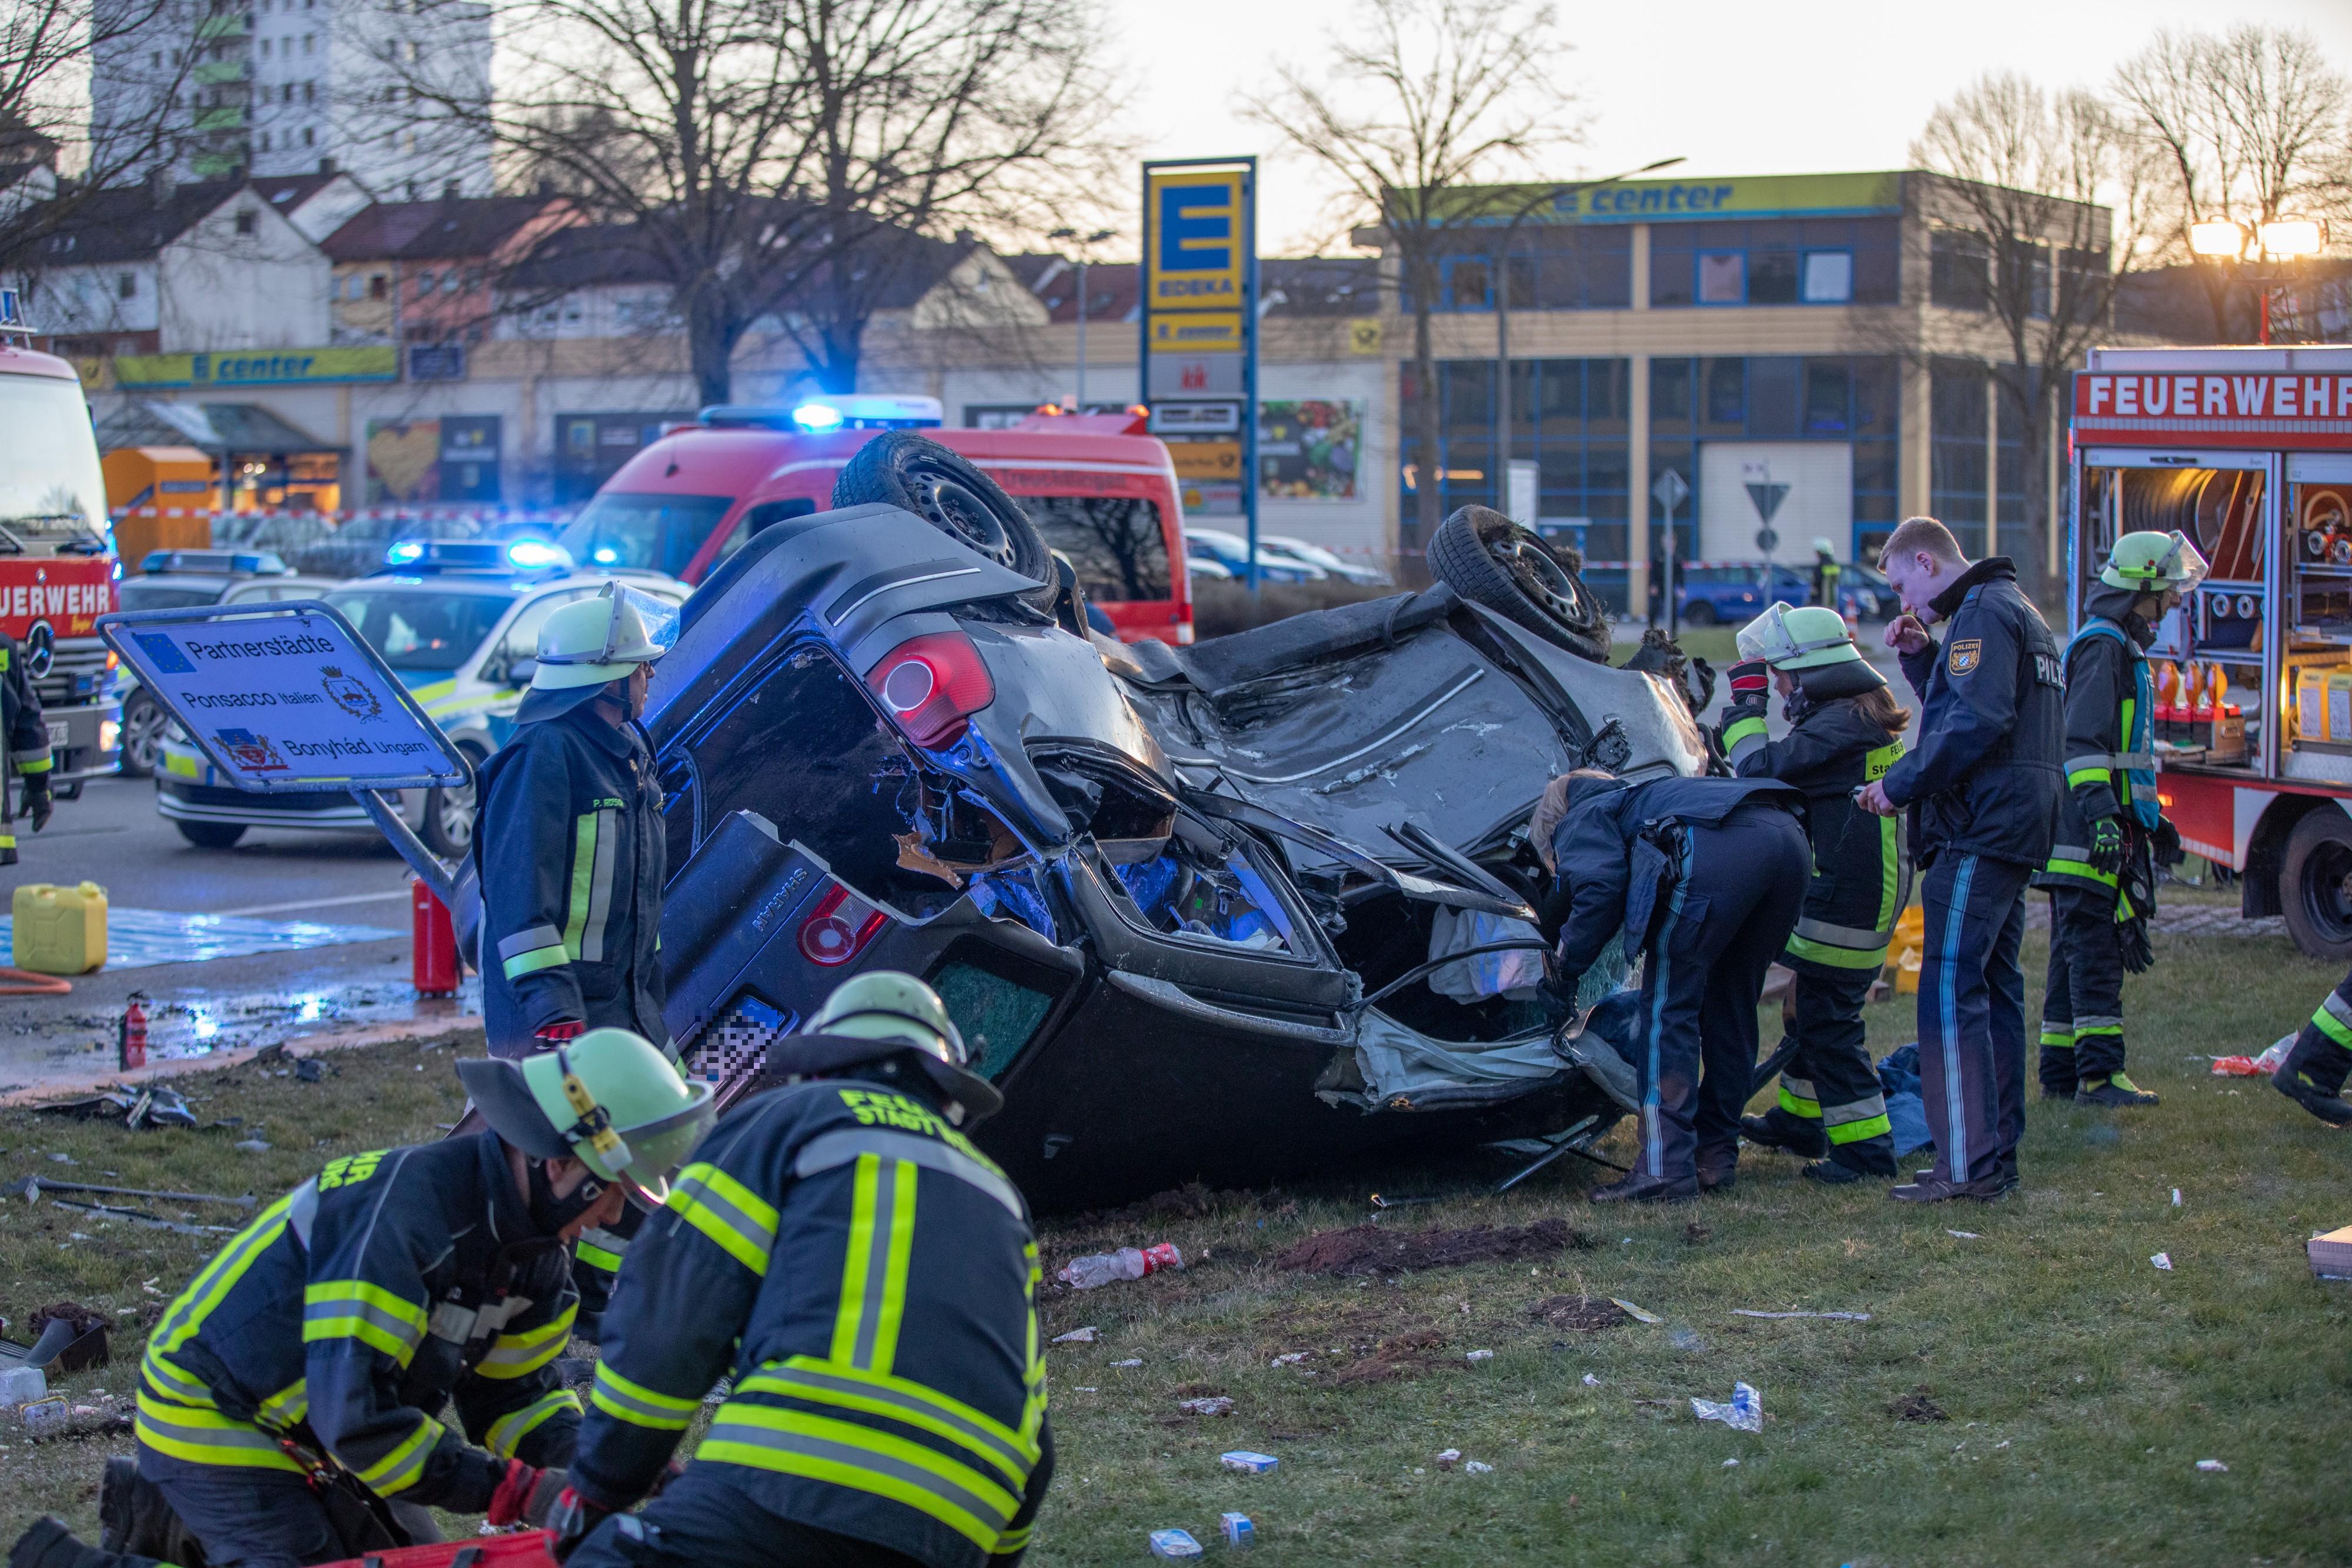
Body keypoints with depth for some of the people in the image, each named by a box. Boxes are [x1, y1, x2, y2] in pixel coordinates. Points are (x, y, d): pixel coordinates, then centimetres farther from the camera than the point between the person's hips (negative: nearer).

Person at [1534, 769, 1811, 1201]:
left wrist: (1567, 968, 11)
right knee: (1730, 1007, 19)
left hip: (1718, 849, -8)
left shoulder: (1580, 821, 21)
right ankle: (1715, 1156, 22)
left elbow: (1601, 886, 1)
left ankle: (1666, 1168, -7)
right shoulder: (1634, 797, 45)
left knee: (1667, 1008, -1)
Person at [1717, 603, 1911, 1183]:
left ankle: (1865, 1147, -3)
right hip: (1869, 896, 11)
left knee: (1828, 1022, -6)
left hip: (1842, 905, -11)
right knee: (1812, 1008, 22)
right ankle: (1800, 1118, 36)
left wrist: (1745, 702, -9)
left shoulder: (1840, 727, -20)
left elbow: (1763, 770, -21)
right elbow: (1797, 770, 22)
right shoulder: (1867, 719, 14)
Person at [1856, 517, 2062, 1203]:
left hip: (1982, 827, -11)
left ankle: (1967, 1164, -14)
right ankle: (1996, 1152, 18)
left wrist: (1902, 784, -17)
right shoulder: (2016, 610, 22)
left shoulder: (1984, 613, -11)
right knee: (1994, 986, 14)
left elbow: (1979, 722, -23)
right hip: (2018, 828, 11)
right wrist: (1922, 658, 13)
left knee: (1950, 987, -11)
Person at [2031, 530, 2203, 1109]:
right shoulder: (2103, 645, -12)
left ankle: (2060, 1073, 14)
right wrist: (2100, 814, -28)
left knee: (2076, 952, 11)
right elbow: (2083, 740, -21)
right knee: (2095, 952, -11)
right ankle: (2099, 1075, -13)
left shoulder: (2120, 646, 22)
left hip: (2087, 836, 11)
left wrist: (2149, 817, 31)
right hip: (2087, 832, -11)